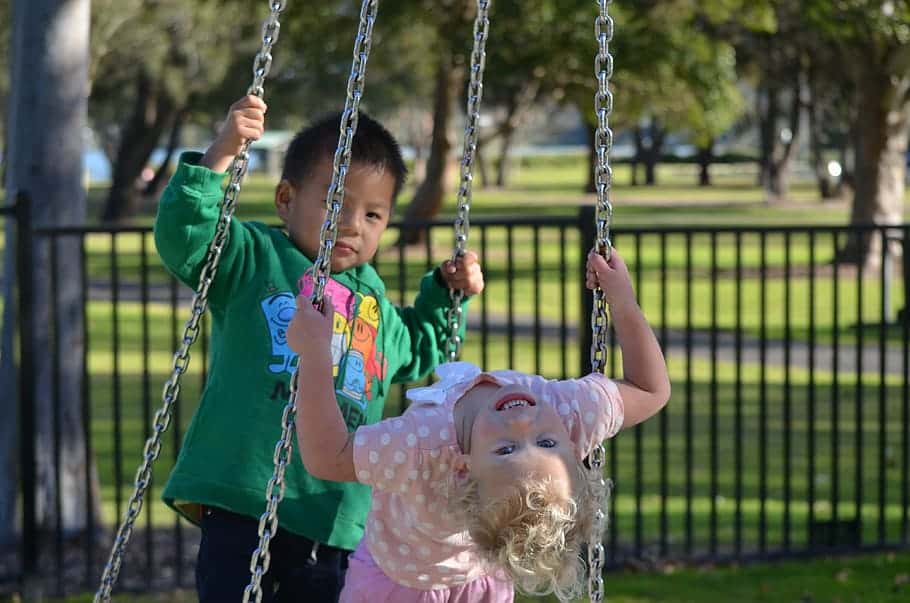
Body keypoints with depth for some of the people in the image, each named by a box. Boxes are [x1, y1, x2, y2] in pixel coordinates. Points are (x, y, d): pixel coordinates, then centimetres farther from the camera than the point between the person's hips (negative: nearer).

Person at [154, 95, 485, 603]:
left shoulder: (376, 307, 22)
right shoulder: (254, 261, 4)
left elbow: (417, 354, 43)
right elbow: (183, 237, -13)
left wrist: (445, 294, 28)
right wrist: (220, 155, -22)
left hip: (339, 524, 6)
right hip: (245, 508, -6)